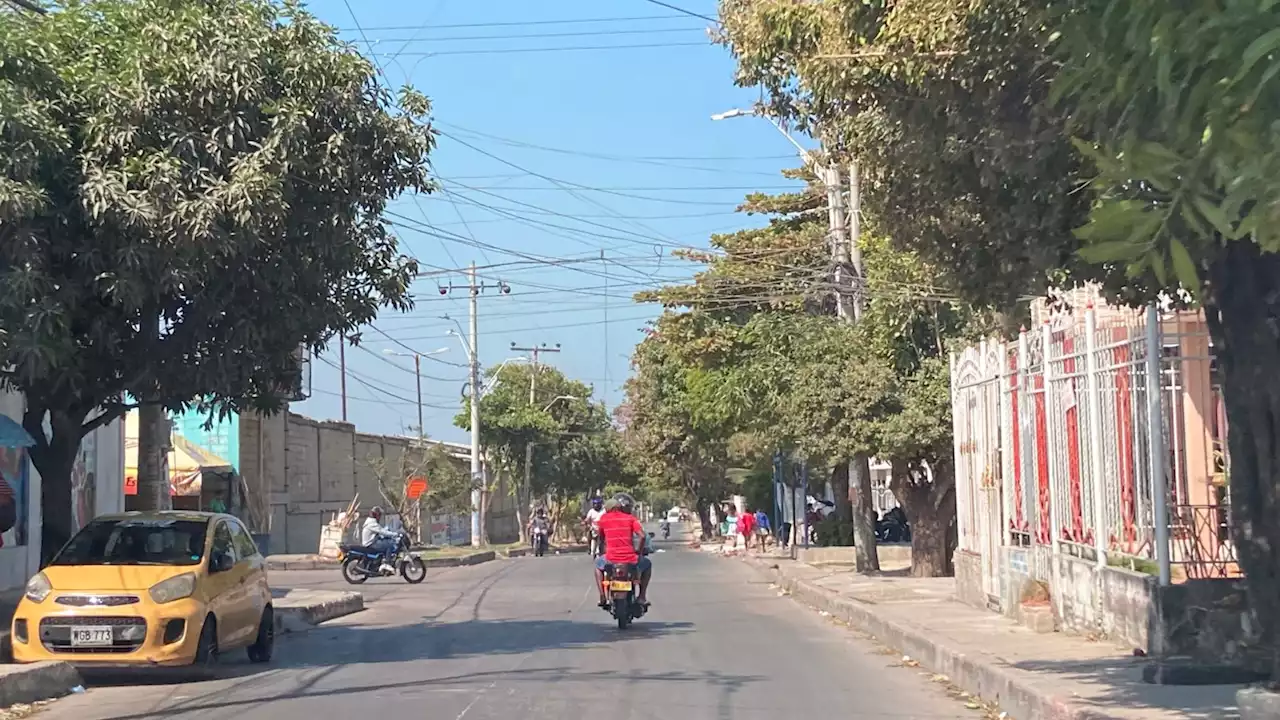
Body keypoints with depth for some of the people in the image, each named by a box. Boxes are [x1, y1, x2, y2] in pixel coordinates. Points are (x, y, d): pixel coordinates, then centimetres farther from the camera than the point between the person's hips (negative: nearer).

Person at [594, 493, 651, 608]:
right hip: (630, 560, -1)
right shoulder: (630, 518, 0)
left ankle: (603, 597, 24)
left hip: (611, 560, 1)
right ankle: (642, 597, 22)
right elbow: (642, 536, -11)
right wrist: (638, 551, 5)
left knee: (598, 564, 36)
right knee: (647, 564, 31)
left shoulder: (604, 518, 5)